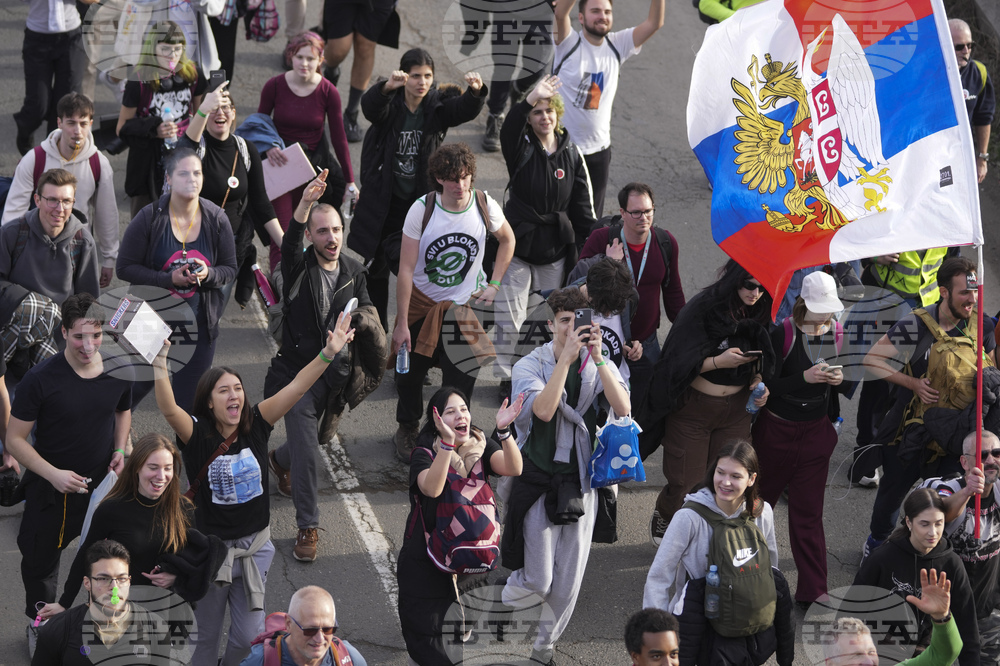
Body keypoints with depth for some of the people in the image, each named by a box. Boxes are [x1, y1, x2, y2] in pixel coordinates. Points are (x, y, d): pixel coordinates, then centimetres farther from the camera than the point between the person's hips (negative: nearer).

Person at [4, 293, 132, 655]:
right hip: (51, 490, -3)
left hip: (104, 483, 3)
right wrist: (54, 474, -29)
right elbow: (15, 440, -18)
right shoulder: (41, 378, -25)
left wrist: (121, 449, -4)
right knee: (41, 563, 17)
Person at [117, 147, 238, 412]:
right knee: (138, 386, 9)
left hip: (199, 325, 2)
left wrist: (208, 274, -18)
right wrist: (169, 278, -22)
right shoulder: (149, 218, -12)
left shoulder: (216, 219, -3)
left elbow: (230, 269, 5)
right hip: (153, 320, -2)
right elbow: (125, 268, -10)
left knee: (190, 399, 8)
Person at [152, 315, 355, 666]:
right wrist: (160, 366, -50)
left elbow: (296, 387, -16)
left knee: (248, 636, 9)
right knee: (206, 637, 14)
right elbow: (168, 409, -34)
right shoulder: (197, 435, -15)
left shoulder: (256, 425, -7)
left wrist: (328, 353, -28)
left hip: (255, 547, 3)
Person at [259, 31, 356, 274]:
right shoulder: (274, 86, -9)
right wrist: (268, 148, -17)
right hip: (279, 164, -1)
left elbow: (339, 138, -2)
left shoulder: (328, 92, -8)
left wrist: (350, 180, -1)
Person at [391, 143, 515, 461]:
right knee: (409, 373, 12)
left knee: (460, 379, -7)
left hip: (462, 305, 0)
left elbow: (507, 240, 10)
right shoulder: (422, 209, -19)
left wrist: (493, 285, 2)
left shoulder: (485, 206, -13)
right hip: (420, 302, 0)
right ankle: (407, 429, 40)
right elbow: (406, 269, -16)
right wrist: (402, 323, -16)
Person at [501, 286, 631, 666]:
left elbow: (623, 408, -17)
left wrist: (597, 358, -26)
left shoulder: (600, 367, 1)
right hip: (539, 480, -3)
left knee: (568, 580, 8)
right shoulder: (529, 366, -7)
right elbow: (543, 410, -25)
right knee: (538, 582, -5)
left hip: (581, 482, 3)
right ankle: (517, 581, 30)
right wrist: (567, 358, -28)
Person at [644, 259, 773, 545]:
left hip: (735, 411, 4)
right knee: (686, 485, 1)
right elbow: (680, 364, -16)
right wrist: (718, 362, -29)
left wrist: (757, 381, -4)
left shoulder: (758, 317, 1)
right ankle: (662, 517, 33)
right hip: (692, 408, -4)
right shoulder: (702, 309, -16)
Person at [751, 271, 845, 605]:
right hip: (777, 430, -3)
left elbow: (848, 384, 11)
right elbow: (767, 385, -16)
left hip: (816, 432, 3)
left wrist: (840, 379, -12)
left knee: (808, 514, 4)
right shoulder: (783, 334, -15)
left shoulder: (839, 334, 0)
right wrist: (804, 378, -28)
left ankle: (813, 590, 8)